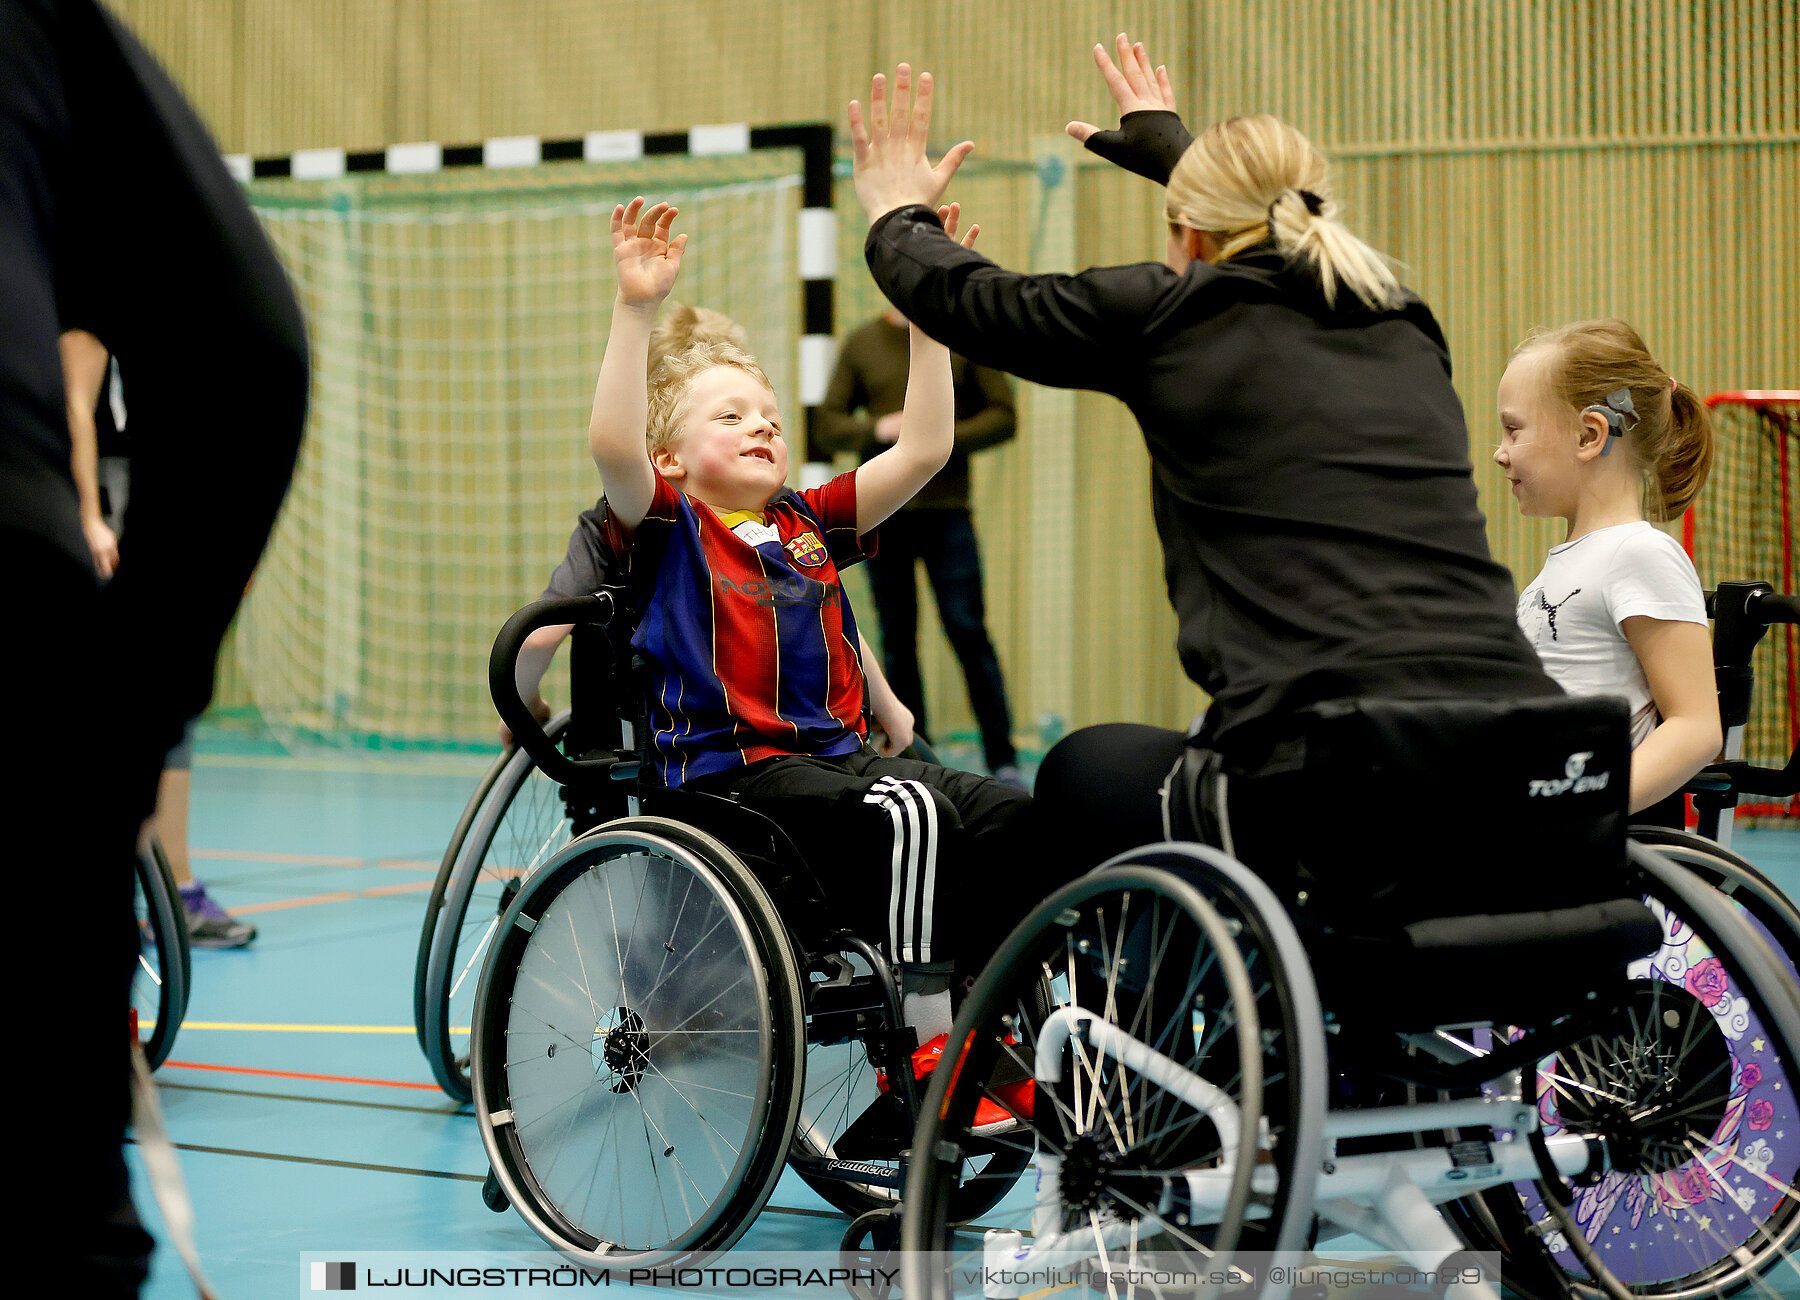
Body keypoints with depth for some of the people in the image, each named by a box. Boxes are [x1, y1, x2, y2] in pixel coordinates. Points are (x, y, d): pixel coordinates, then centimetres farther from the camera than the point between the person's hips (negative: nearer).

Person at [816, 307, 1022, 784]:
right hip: (882, 515, 2)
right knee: (898, 640, 5)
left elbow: (1003, 416, 1)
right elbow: (828, 425, 8)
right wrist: (876, 430, -12)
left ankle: (1002, 757, -1)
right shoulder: (861, 345, 9)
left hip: (947, 510, -2)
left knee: (968, 631, -6)